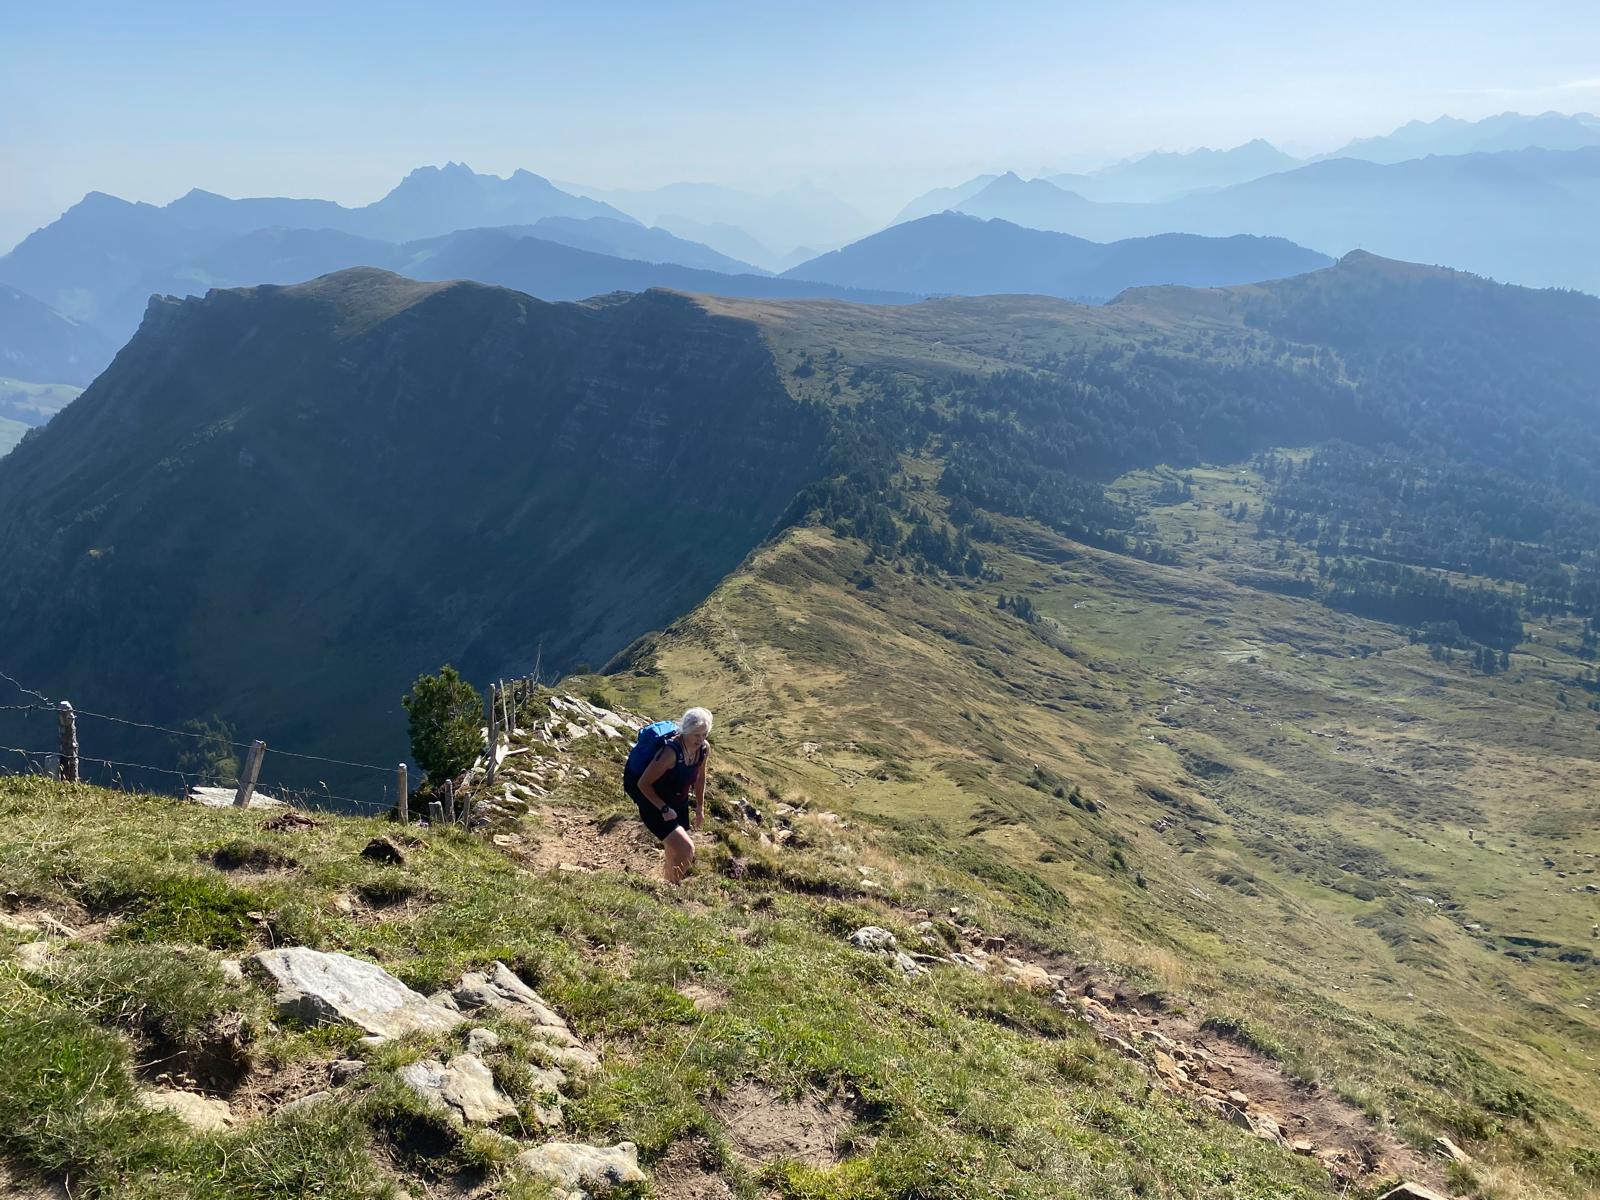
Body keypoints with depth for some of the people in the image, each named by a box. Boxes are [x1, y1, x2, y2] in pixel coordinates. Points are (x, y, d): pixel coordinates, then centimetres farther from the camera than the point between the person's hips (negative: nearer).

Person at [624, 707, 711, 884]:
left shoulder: (704, 748, -11)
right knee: (686, 849, -20)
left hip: (679, 805, 7)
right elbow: (643, 783, -25)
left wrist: (700, 807, 11)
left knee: (676, 852, 21)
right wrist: (664, 809, -23)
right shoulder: (671, 751, -33)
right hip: (654, 806, -7)